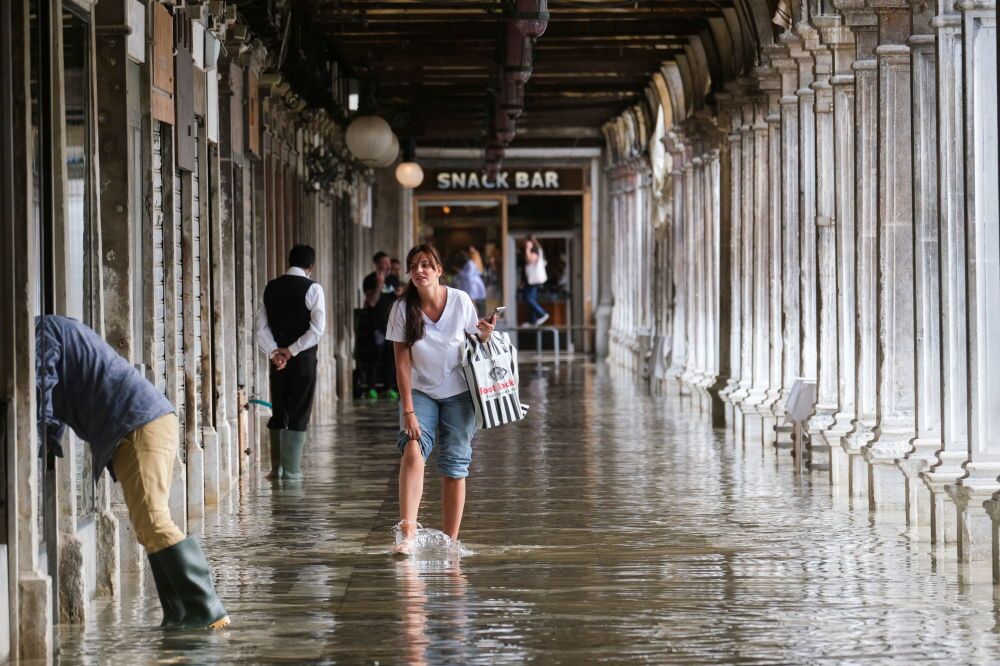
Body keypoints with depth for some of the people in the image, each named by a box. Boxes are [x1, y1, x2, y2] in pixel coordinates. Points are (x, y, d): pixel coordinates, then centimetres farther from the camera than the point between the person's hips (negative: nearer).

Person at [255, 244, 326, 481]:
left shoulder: (271, 288, 8)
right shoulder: (312, 288, -8)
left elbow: (261, 325, 2)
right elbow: (317, 329, -16)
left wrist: (274, 352, -7)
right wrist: (292, 351, -11)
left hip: (278, 358, 4)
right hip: (303, 358, -4)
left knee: (278, 414, 14)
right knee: (299, 415, 2)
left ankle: (276, 468, 16)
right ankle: (291, 470, 1)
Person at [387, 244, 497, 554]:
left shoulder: (461, 301, -10)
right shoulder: (403, 308, -11)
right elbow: (402, 362, -10)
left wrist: (485, 333, -20)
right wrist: (408, 410, -16)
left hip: (458, 394, 1)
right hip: (420, 392, -1)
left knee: (455, 468, 2)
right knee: (413, 451, -24)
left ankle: (450, 541, 13)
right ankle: (408, 534, -31)